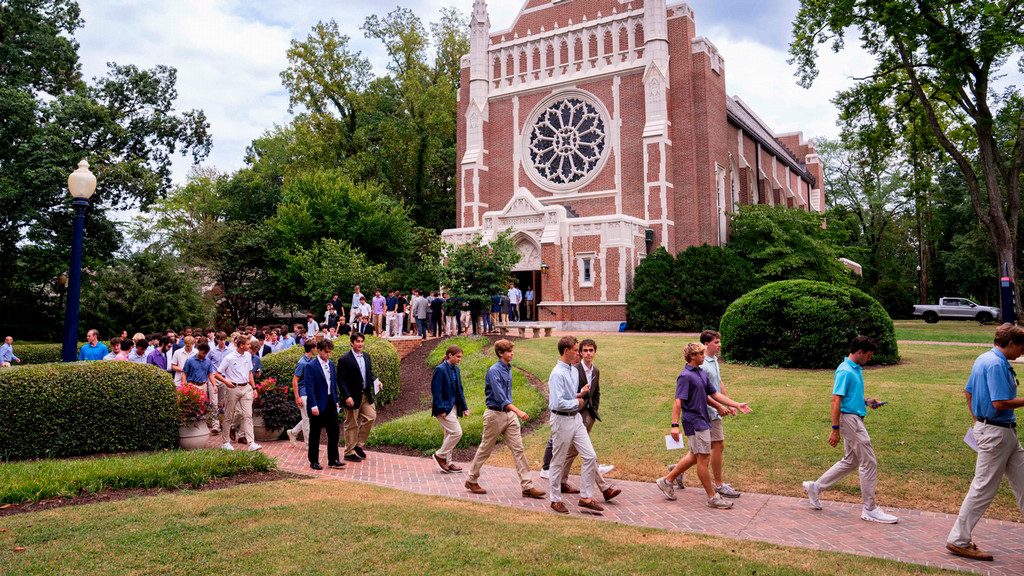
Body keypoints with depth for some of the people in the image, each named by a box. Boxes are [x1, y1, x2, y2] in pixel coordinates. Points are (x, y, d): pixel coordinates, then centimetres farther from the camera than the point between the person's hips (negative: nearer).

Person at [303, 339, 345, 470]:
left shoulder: (331, 364, 9)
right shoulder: (310, 366, -12)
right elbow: (309, 387, -15)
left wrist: (336, 400, 13)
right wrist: (313, 406, -19)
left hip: (330, 403, 6)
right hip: (318, 405, -6)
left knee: (334, 432, 6)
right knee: (315, 434, 6)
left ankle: (333, 460, 14)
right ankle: (314, 461, 17)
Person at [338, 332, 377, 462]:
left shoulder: (366, 357, 10)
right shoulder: (344, 360, -12)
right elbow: (341, 380, -14)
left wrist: (375, 381, -2)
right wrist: (347, 397, -22)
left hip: (366, 395, 7)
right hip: (352, 397, -6)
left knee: (371, 417, 2)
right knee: (351, 425, 3)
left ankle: (358, 444, 19)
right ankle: (349, 453, 16)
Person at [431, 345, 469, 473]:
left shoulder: (455, 369, 11)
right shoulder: (440, 369, -15)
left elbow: (460, 389, 17)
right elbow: (436, 391, -16)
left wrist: (464, 407, 12)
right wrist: (441, 410, -18)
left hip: (453, 407, 9)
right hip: (445, 408, -9)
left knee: (450, 435, 12)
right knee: (456, 432, -12)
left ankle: (447, 463, 21)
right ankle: (439, 455, 4)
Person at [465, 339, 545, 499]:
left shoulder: (508, 369, 9)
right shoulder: (494, 371, -17)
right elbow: (500, 397, -27)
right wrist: (518, 411, -34)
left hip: (509, 414, 7)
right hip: (495, 414, -7)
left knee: (518, 449, 1)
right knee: (485, 450, 7)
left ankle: (527, 487, 1)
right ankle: (471, 481, 25)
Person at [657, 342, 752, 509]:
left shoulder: (702, 374, 13)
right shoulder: (685, 376, -16)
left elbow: (714, 394, 18)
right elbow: (678, 401, -21)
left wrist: (737, 405, 15)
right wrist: (674, 425, -26)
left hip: (703, 421, 10)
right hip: (694, 422, -10)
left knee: (694, 456, 17)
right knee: (703, 459, -2)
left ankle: (667, 481, 28)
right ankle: (712, 497, 8)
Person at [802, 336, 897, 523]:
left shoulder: (856, 369, 13)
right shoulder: (845, 371, -18)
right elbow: (836, 400, -22)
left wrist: (867, 401, 8)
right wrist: (835, 429, -23)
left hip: (855, 419, 10)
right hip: (849, 418, -10)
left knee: (851, 461, 17)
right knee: (869, 463, -3)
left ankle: (815, 487, 23)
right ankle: (870, 510, 8)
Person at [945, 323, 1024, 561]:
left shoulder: (983, 359, 13)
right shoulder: (996, 364, -19)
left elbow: (968, 392, 19)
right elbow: (999, 403, -25)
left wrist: (978, 421, 23)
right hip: (996, 432, -11)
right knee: (984, 488, -4)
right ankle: (958, 541, 4)